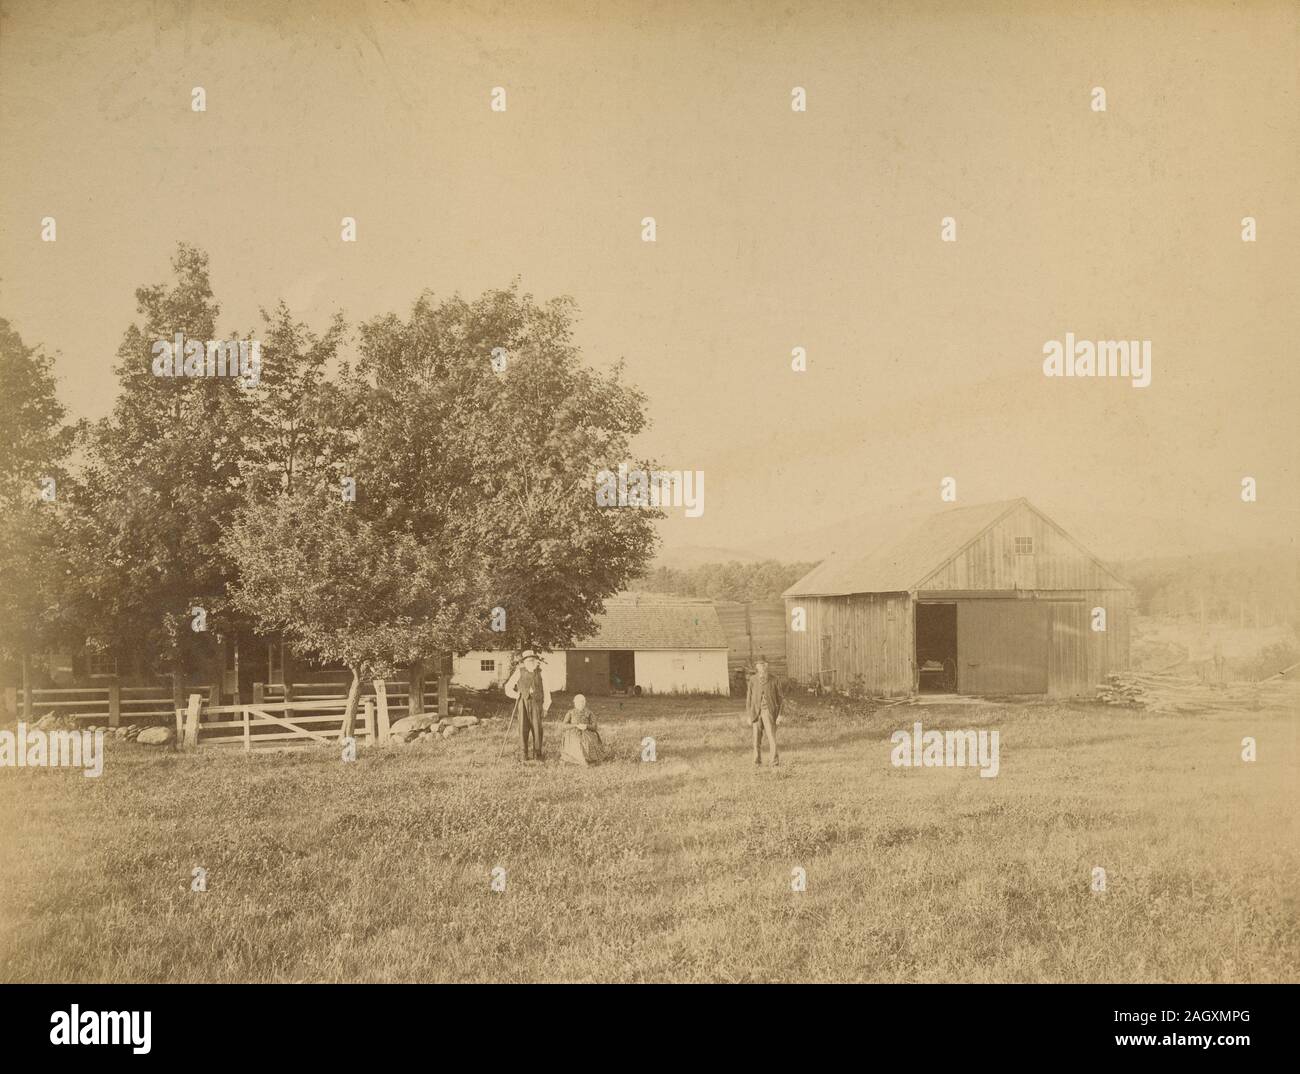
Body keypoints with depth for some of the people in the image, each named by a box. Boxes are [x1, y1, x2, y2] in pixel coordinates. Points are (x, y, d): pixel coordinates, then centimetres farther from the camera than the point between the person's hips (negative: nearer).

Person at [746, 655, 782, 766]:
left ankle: (773, 761, -12)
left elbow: (779, 697, 6)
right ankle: (757, 760, 22)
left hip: (769, 711, -1)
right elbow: (748, 698, 7)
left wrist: (779, 713, -1)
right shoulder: (752, 680, 4)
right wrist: (749, 715, 4)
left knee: (771, 735, -12)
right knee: (757, 737, 6)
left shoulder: (772, 680, 3)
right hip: (756, 712, 1)